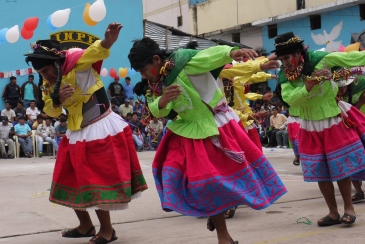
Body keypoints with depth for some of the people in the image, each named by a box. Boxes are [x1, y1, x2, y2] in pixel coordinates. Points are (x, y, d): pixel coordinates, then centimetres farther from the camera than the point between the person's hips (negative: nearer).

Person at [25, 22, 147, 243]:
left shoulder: (77, 64, -17)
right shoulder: (49, 84, 6)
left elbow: (96, 52, -35)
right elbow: (51, 112, 1)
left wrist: (107, 42, -57)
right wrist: (57, 99, -21)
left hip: (100, 130, -9)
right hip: (76, 135, 9)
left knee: (97, 182, -5)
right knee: (72, 181, 15)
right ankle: (86, 225, 32)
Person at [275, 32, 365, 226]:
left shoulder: (318, 60, -18)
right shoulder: (285, 75, -11)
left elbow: (348, 57, -16)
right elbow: (290, 99, -25)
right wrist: (310, 84, -36)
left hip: (334, 122, -3)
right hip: (311, 128, 3)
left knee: (341, 166, 2)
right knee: (320, 172, 7)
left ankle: (348, 208, 17)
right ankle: (333, 212, 19)